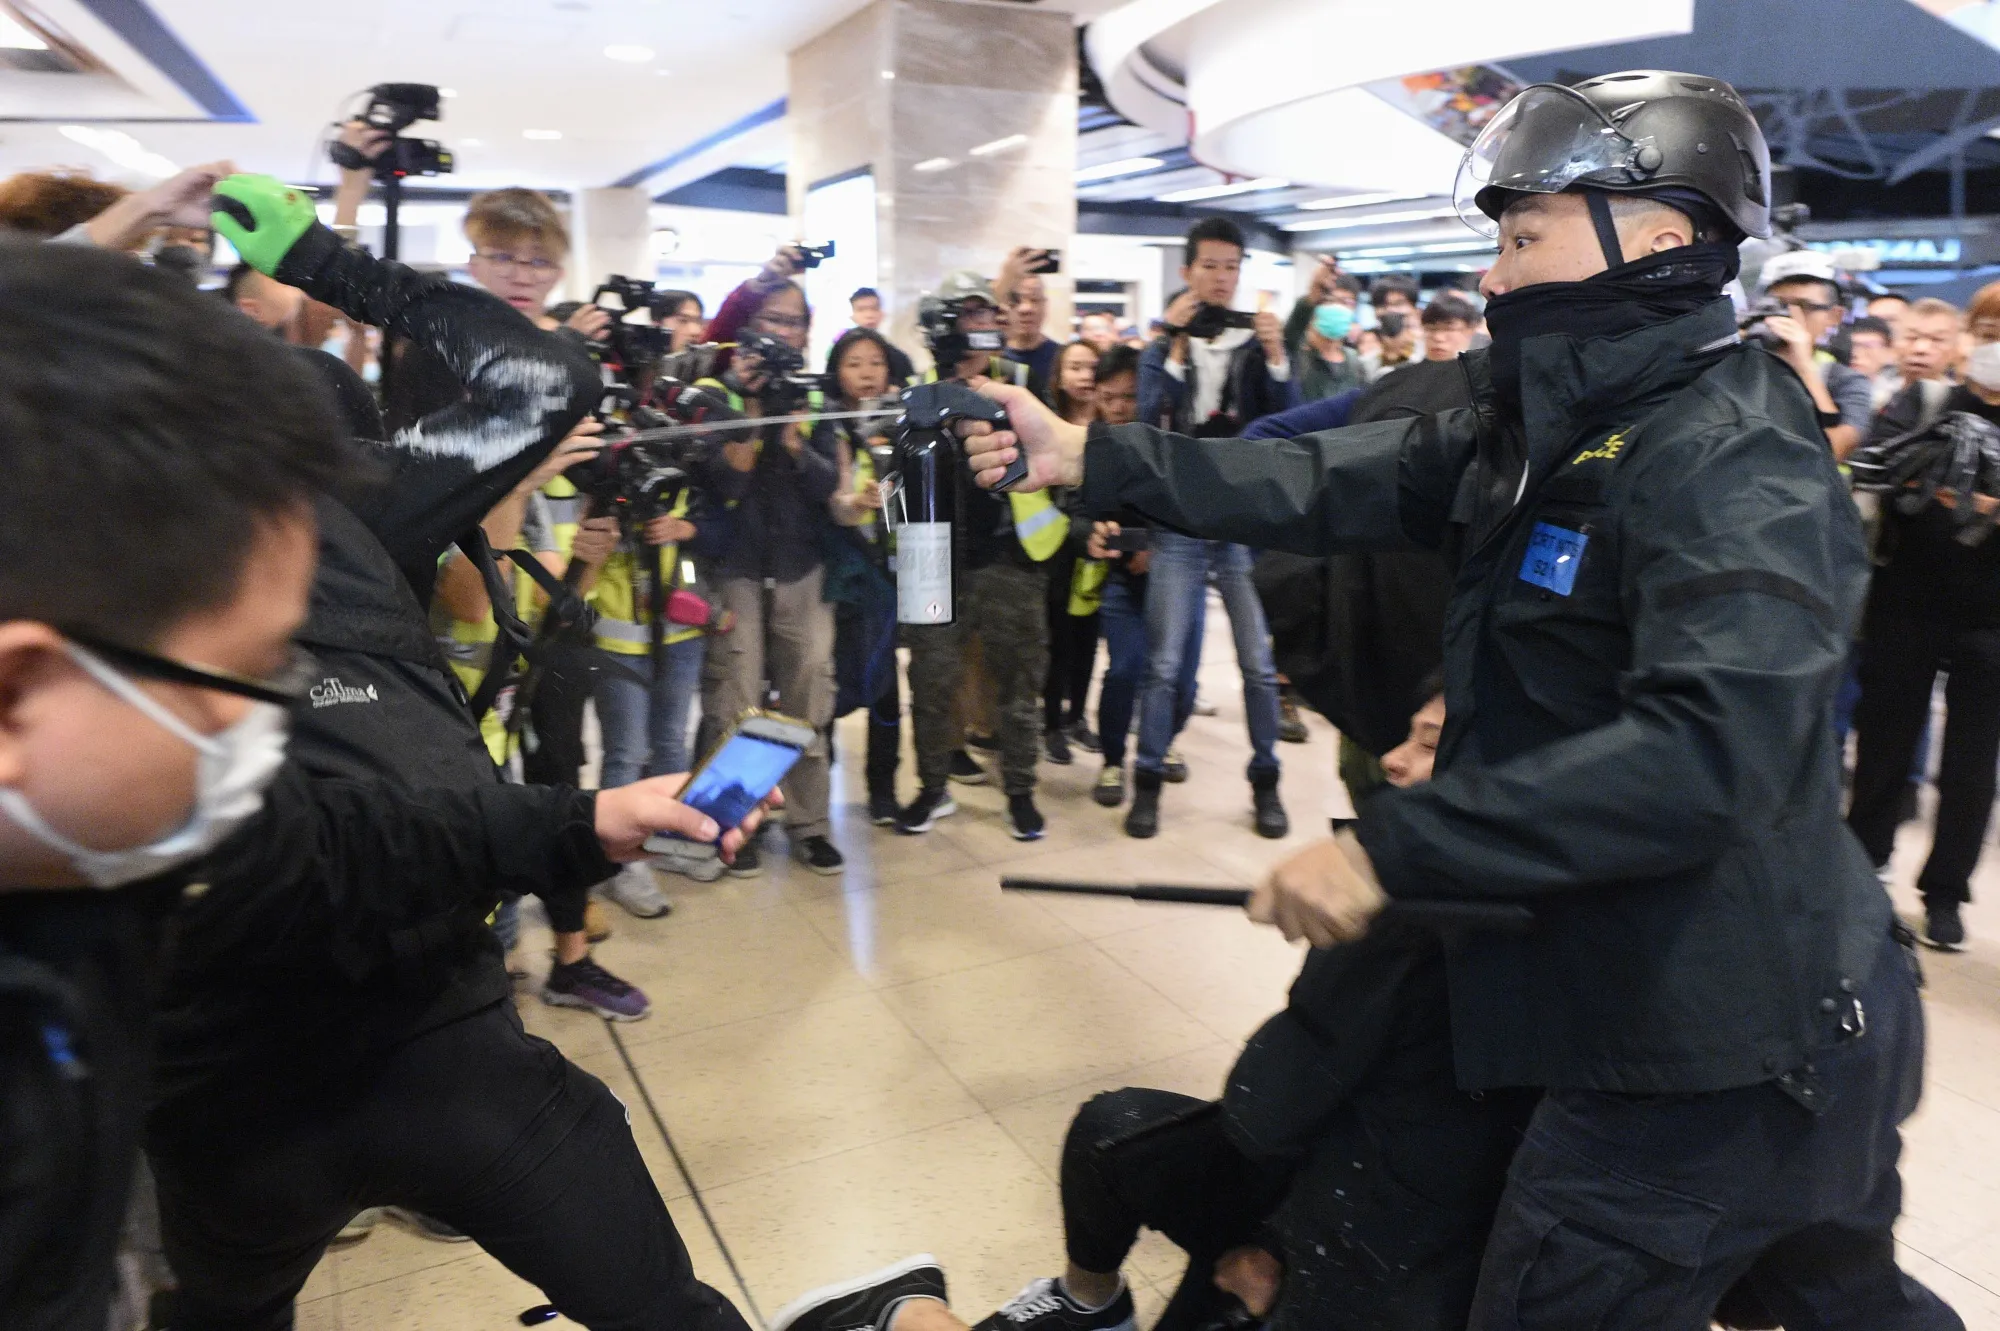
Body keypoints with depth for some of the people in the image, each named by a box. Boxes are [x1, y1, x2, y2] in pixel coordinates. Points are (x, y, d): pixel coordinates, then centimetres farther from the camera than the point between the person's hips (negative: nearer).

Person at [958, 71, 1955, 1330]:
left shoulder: (1732, 460, -22)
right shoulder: (1554, 429, 6)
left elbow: (1710, 751, -34)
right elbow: (1335, 483, 0)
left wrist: (1391, 848, -34)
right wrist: (1085, 455, -5)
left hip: (1718, 1057, -9)